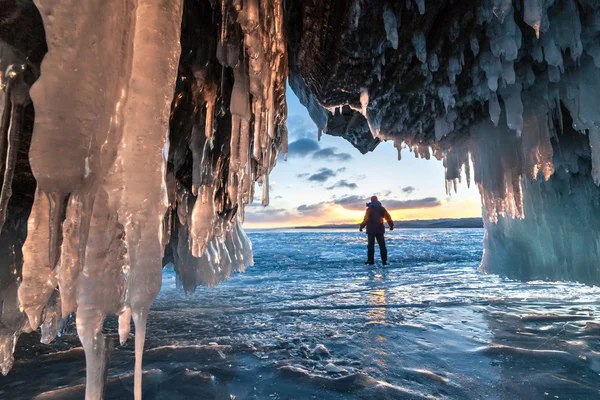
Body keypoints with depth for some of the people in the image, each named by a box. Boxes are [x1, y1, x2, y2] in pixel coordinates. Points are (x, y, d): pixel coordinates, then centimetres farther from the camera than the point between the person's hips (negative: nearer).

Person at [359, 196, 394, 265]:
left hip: (371, 230, -3)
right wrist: (391, 225, 13)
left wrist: (362, 226, -8)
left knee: (371, 245, 3)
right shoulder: (381, 208, 5)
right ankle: (384, 261, 7)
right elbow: (388, 217, 4)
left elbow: (366, 219, -15)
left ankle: (370, 260, 1)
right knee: (382, 245, 8)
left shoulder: (369, 209, -6)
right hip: (380, 229, 3)